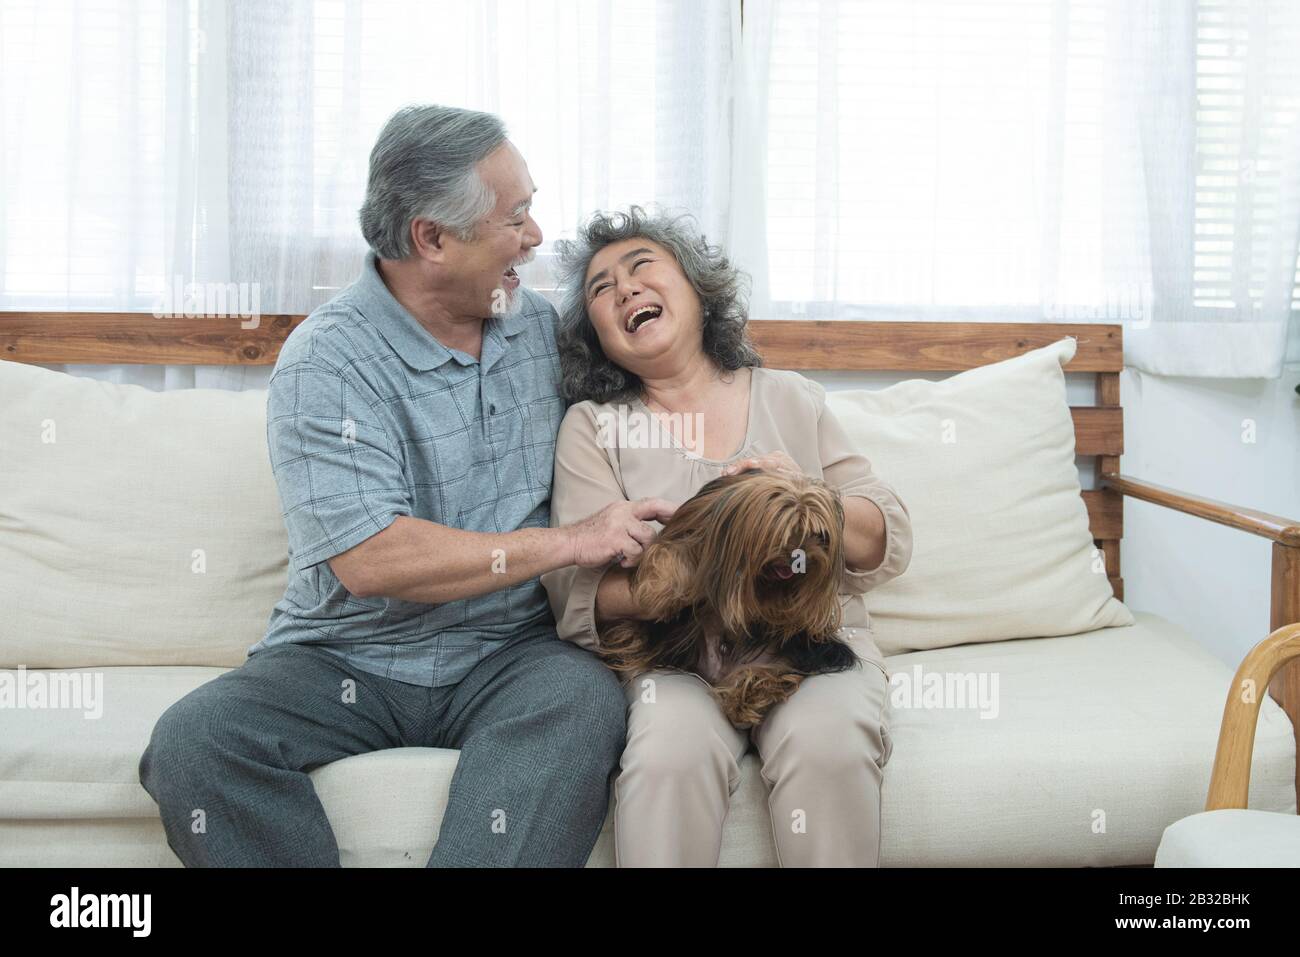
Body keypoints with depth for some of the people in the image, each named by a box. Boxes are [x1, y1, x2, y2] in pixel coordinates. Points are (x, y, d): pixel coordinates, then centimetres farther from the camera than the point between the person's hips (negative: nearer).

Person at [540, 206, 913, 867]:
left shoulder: (791, 398, 14)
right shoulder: (593, 427, 9)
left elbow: (888, 547, 11)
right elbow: (578, 593, -3)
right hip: (677, 652, -1)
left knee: (827, 745, -31)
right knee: (672, 753, -34)